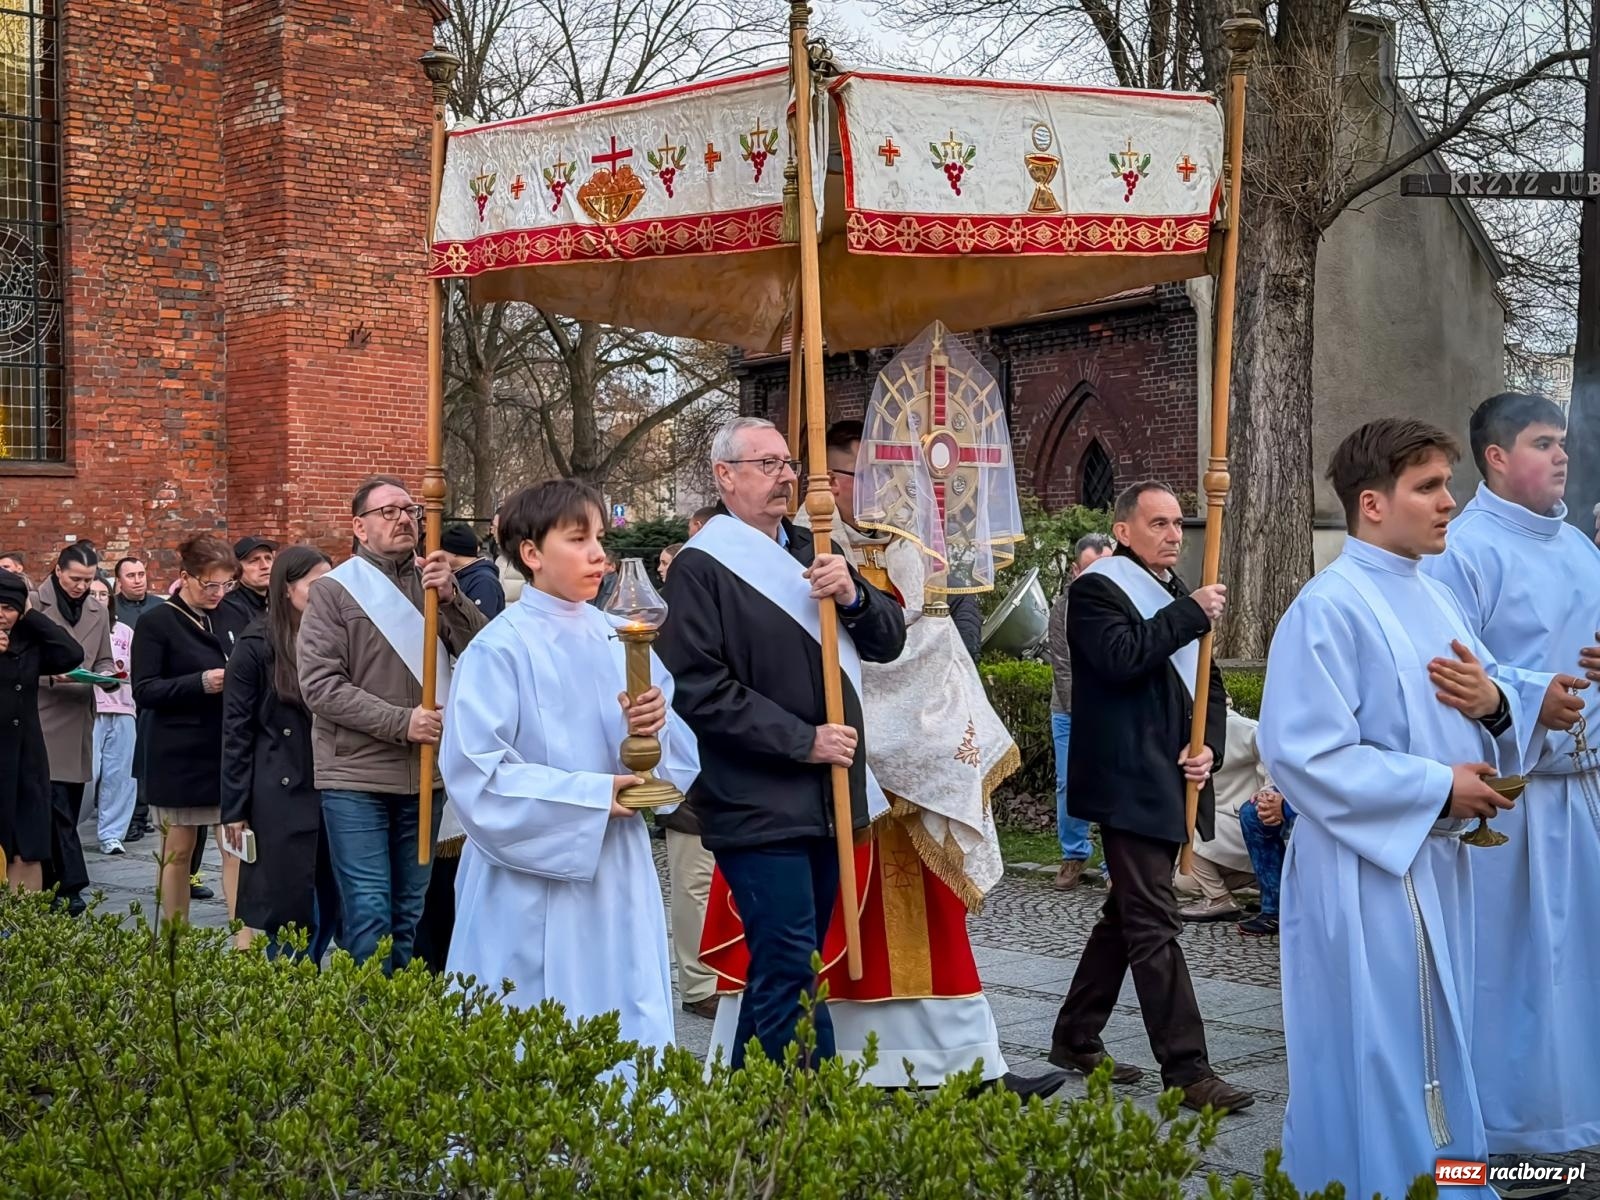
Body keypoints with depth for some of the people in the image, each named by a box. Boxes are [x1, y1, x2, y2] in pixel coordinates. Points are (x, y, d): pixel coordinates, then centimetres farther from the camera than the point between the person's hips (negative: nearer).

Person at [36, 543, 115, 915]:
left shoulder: (98, 611, 11)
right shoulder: (34, 606, -5)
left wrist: (105, 675, -4)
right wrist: (49, 674, -20)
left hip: (79, 720, 6)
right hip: (43, 719, -5)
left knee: (69, 805, 9)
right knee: (56, 804, -10)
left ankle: (52, 882, 19)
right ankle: (70, 884, -10)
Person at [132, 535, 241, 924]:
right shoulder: (156, 623, -4)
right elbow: (144, 691, -10)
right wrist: (201, 683, -23)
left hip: (227, 752, 4)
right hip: (180, 756, -4)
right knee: (177, 852, 6)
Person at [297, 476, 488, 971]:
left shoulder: (433, 581, 8)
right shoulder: (334, 590, -3)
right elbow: (320, 685, -10)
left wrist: (451, 596, -20)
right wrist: (401, 722, -17)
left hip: (425, 774, 4)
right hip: (356, 778, -4)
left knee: (409, 911, 13)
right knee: (368, 913, -5)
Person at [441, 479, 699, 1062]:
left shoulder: (623, 643, 6)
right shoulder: (501, 649, -10)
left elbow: (681, 759, 8)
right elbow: (476, 774, -16)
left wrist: (652, 733, -14)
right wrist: (591, 796, -17)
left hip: (618, 879, 5)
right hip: (533, 885, -5)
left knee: (632, 1037, 9)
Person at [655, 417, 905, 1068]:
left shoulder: (812, 552, 15)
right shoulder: (703, 566, -6)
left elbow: (889, 639, 11)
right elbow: (698, 688, -15)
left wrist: (852, 594, -10)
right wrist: (802, 740, -16)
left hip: (826, 797, 7)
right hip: (758, 806, -7)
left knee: (780, 966, 13)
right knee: (790, 968, -9)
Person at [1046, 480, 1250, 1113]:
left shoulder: (1180, 595, 19)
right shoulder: (1098, 588, -6)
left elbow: (1209, 685, 19)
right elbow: (1121, 658, -24)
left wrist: (1209, 747, 1)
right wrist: (1191, 614, -20)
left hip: (1172, 784, 9)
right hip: (1127, 782, -9)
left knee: (1126, 914, 15)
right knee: (1155, 926, -9)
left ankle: (1075, 1038, 27)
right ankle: (1186, 1070, -8)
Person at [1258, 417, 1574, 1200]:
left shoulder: (1433, 598, 10)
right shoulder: (1329, 609, -16)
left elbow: (1492, 712, 13)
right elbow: (1301, 753, -22)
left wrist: (1494, 704, -12)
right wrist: (1438, 787, -18)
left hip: (1436, 861, 8)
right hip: (1367, 872, -8)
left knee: (1430, 1057, 17)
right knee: (1379, 1062, 1)